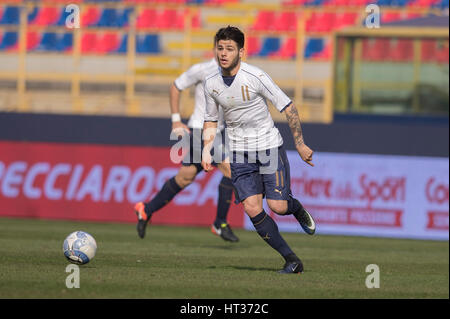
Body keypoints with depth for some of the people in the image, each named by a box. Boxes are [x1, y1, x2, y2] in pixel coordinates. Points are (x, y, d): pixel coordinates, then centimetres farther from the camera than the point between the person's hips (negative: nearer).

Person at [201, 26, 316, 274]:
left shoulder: (255, 77, -17)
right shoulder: (211, 83, -2)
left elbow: (288, 107, -11)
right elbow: (211, 120, 14)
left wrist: (300, 144, -13)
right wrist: (206, 151, -1)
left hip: (268, 146, -4)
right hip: (239, 152, 4)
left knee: (277, 206, -10)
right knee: (252, 209, -10)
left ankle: (297, 209, 30)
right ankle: (292, 260, 1)